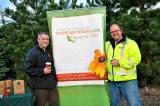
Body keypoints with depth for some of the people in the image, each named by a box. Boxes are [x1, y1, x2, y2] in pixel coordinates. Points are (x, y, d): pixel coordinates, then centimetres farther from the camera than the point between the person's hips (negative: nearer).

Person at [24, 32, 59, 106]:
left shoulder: (47, 53, 20)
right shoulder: (32, 52, -8)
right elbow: (27, 68, -18)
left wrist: (55, 80, 22)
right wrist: (42, 71, -21)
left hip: (52, 86, 8)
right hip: (40, 88, -8)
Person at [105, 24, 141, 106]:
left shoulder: (130, 43, -1)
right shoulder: (107, 45, 14)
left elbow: (136, 58, -13)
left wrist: (119, 63, -18)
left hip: (128, 80, -5)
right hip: (112, 81, 5)